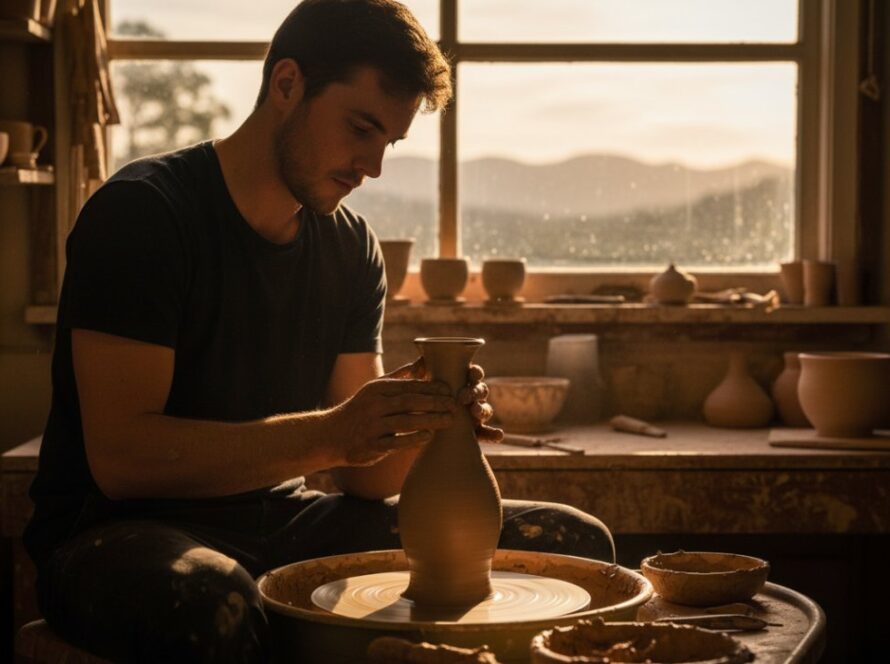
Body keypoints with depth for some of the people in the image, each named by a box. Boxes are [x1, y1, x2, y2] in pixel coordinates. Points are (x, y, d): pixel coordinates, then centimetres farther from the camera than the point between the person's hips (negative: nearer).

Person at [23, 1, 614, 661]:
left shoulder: (353, 250, 7)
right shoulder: (142, 212, -13)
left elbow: (363, 476, 5)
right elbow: (120, 456, -22)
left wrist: (417, 419, -18)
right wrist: (328, 434, -30)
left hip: (284, 521, 6)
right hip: (121, 530, -6)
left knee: (572, 542, -4)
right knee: (211, 600, -44)